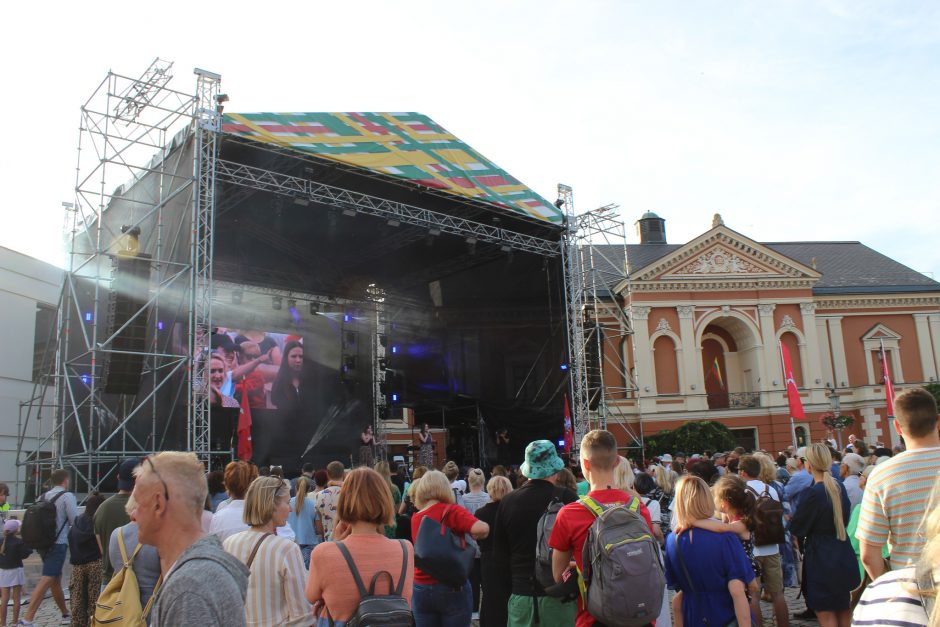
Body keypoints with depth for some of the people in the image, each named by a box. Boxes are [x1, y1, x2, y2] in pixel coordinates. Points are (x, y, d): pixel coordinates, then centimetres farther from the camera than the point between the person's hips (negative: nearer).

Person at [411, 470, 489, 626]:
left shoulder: (415, 518, 0)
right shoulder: (451, 511, -13)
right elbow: (482, 528, -27)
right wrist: (473, 536, -6)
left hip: (421, 589, 4)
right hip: (452, 588, -4)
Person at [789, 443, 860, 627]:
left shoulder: (813, 493, -21)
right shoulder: (839, 488, 0)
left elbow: (797, 528, -13)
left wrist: (791, 519, 6)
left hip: (820, 558, -7)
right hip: (842, 556, 7)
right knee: (843, 609, 20)